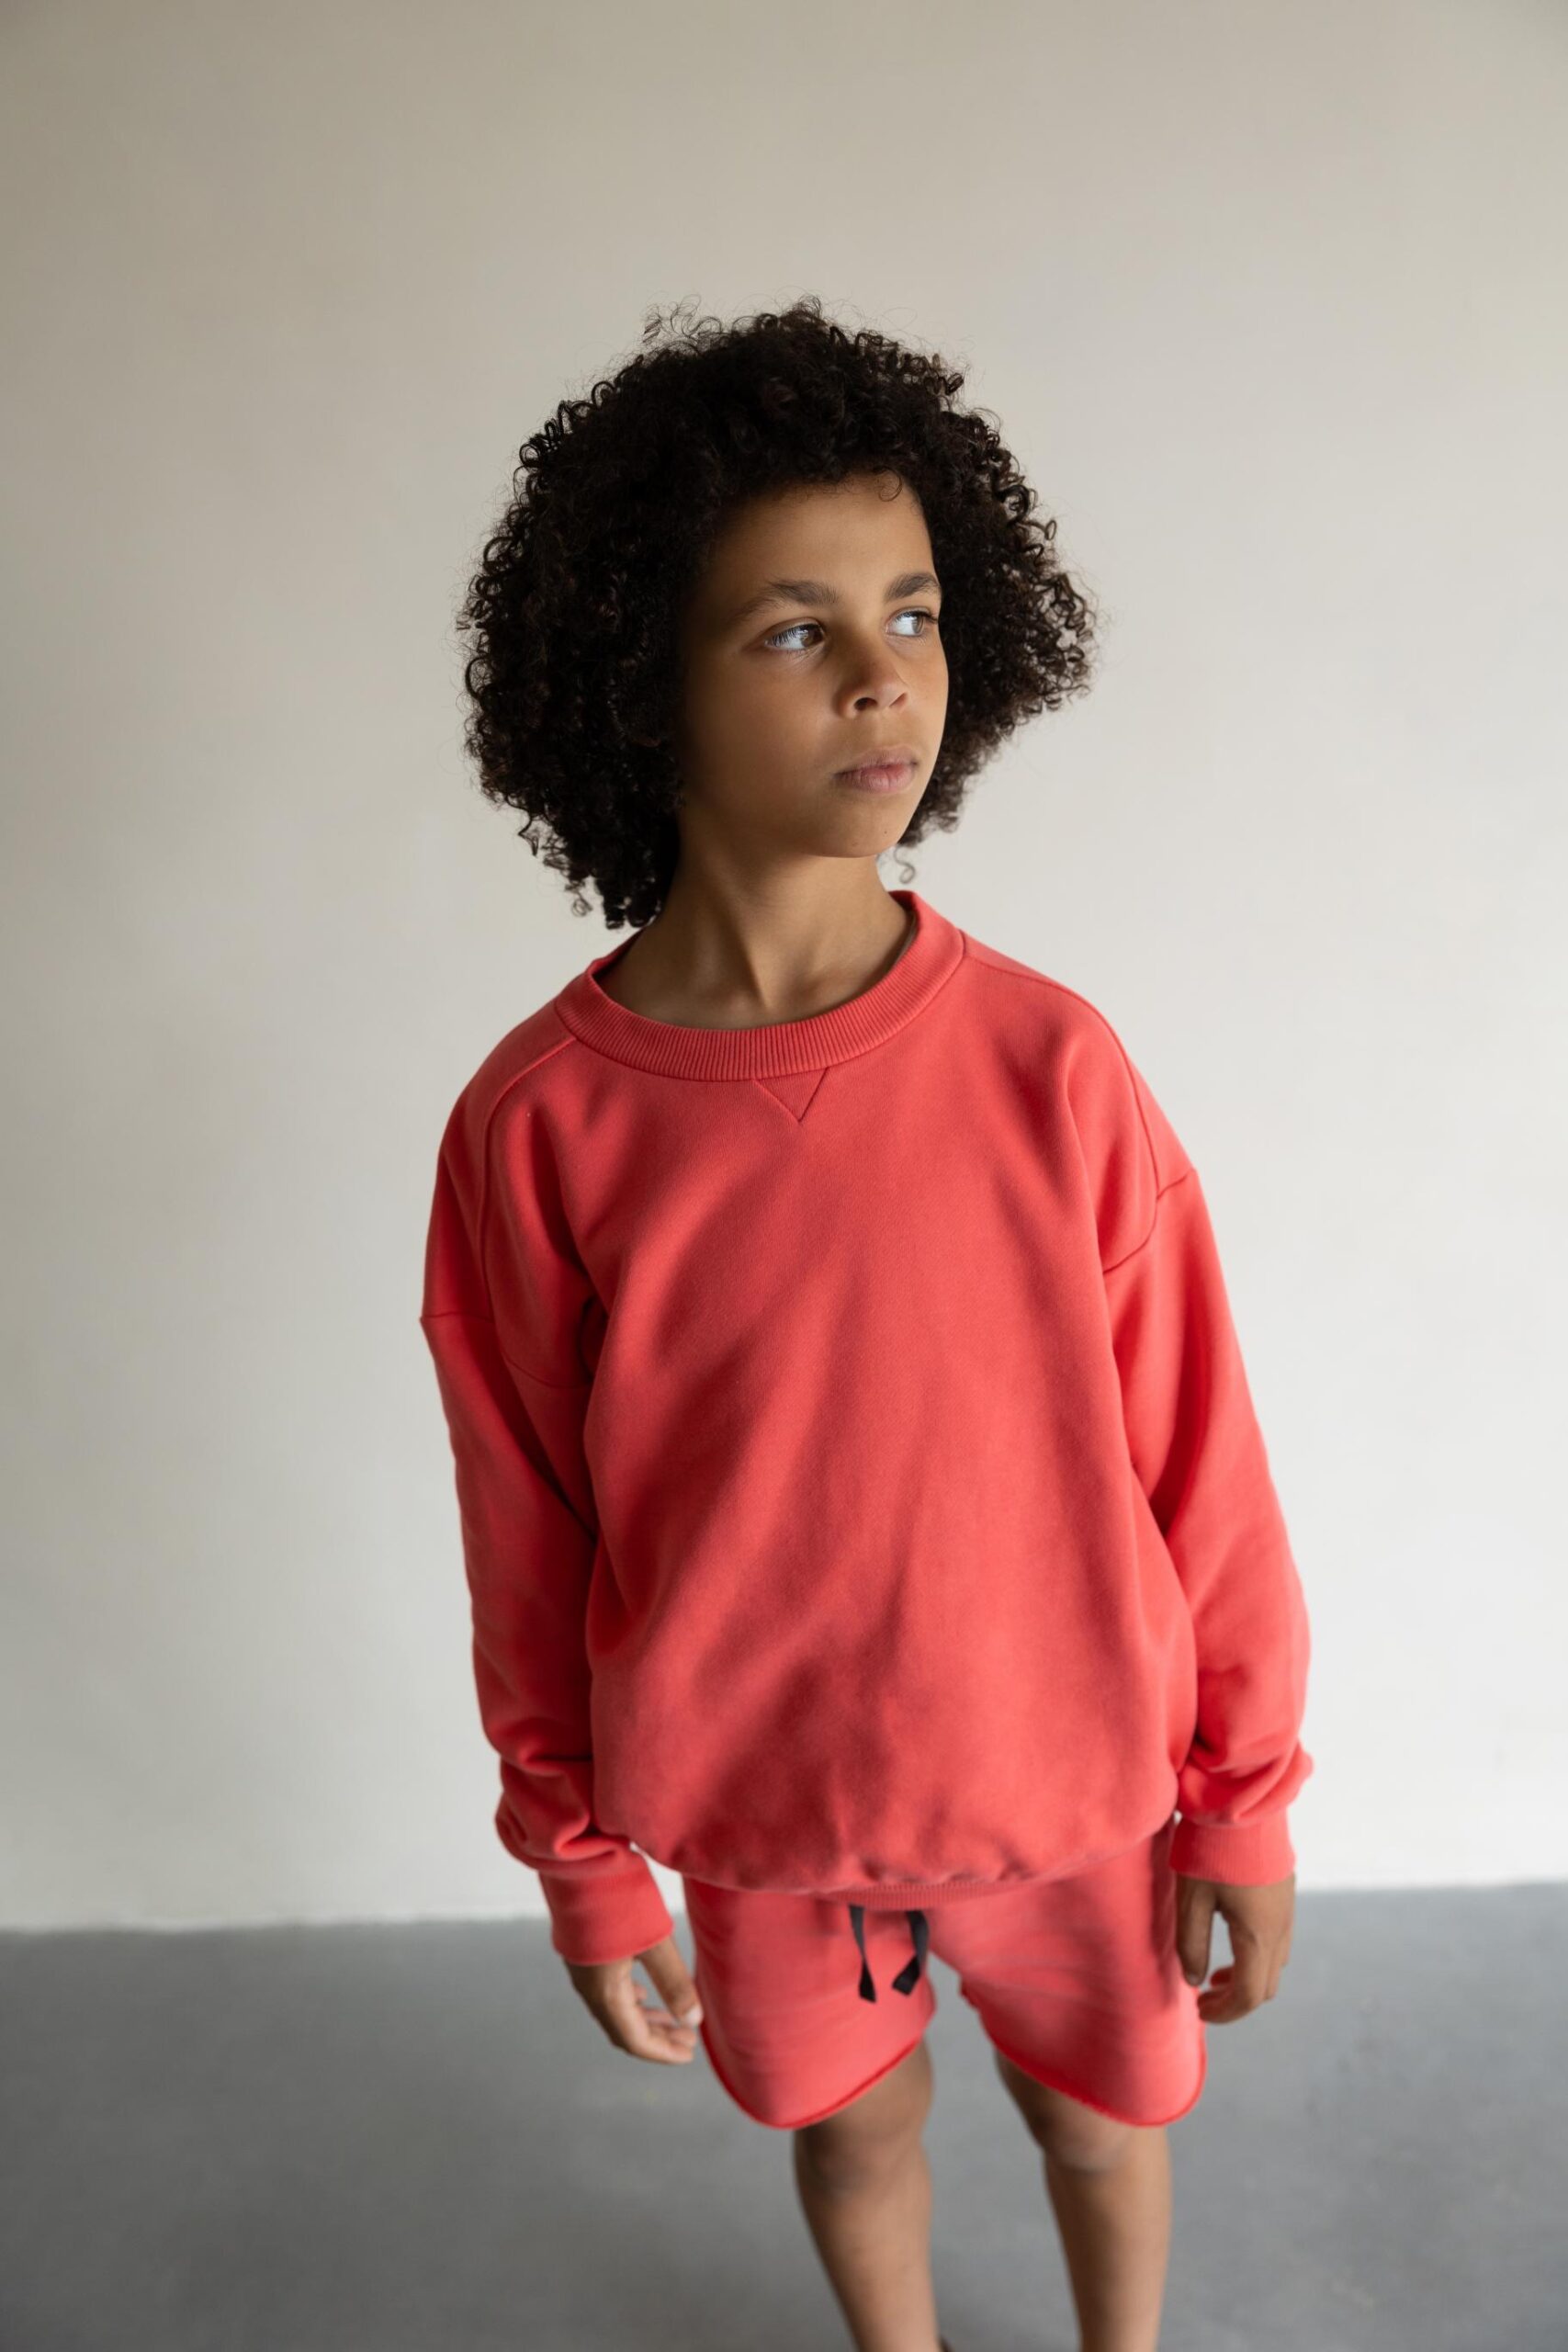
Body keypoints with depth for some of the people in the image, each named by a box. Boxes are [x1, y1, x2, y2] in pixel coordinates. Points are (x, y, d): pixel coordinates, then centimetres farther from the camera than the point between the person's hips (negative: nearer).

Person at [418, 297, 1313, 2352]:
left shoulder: (1050, 1065, -18)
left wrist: (1246, 1798, 0)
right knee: (852, 2127, 27)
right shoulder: (534, 1126, -18)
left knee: (1105, 2119, 26)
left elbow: (1197, 1464, -8)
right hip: (760, 1804, 0)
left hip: (1076, 1772, 1)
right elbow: (529, 1543, -7)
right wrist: (586, 1866, 2)